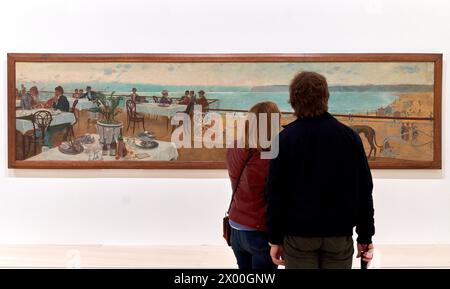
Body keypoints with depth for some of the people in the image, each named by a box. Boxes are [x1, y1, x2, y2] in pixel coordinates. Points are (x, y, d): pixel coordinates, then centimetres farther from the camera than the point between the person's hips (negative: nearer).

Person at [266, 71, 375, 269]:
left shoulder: (285, 138, -5)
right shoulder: (348, 135, -2)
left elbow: (276, 192, -5)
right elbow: (364, 190, 0)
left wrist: (275, 238, 2)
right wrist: (365, 236, 8)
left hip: (298, 233, -1)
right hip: (339, 232, 1)